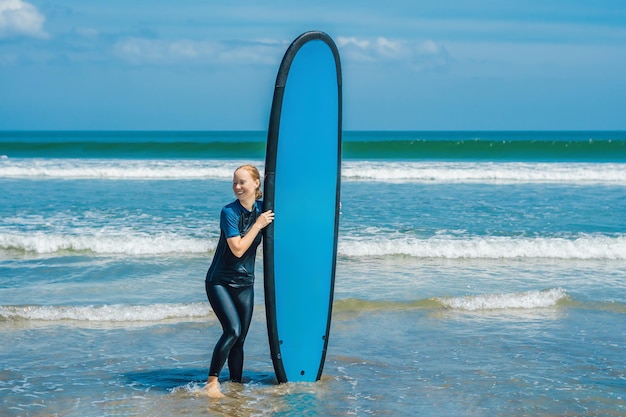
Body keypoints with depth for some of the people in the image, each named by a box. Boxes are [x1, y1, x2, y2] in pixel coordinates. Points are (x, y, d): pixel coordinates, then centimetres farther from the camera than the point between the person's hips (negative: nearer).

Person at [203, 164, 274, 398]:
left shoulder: (262, 209, 2)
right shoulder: (229, 212, -13)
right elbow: (238, 249, -19)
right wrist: (258, 224, -14)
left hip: (245, 284, 5)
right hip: (220, 282, -5)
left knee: (239, 340, 6)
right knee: (232, 330, -22)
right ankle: (212, 382, -15)